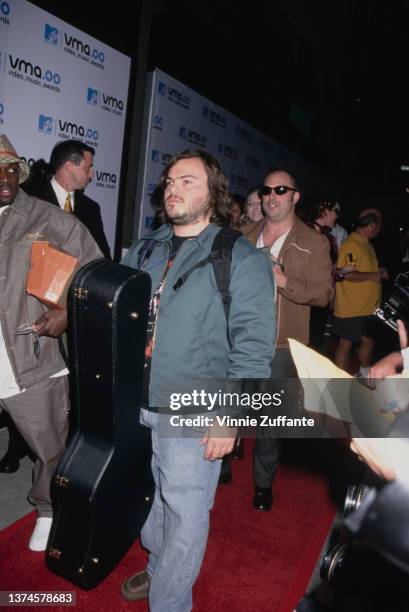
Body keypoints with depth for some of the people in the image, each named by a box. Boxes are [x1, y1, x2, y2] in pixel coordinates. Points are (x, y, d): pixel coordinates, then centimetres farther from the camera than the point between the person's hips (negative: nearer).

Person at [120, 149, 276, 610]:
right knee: (147, 501, 25)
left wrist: (229, 416, -17)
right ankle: (158, 568, 52)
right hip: (134, 407, 6)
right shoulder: (143, 251, 8)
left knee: (185, 517, 10)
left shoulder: (242, 258, -9)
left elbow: (253, 345, -13)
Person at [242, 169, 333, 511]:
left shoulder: (314, 243, -2)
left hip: (281, 345, -3)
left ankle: (264, 483, 28)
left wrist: (284, 281, -21)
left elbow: (324, 294, -8)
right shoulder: (245, 236, 9)